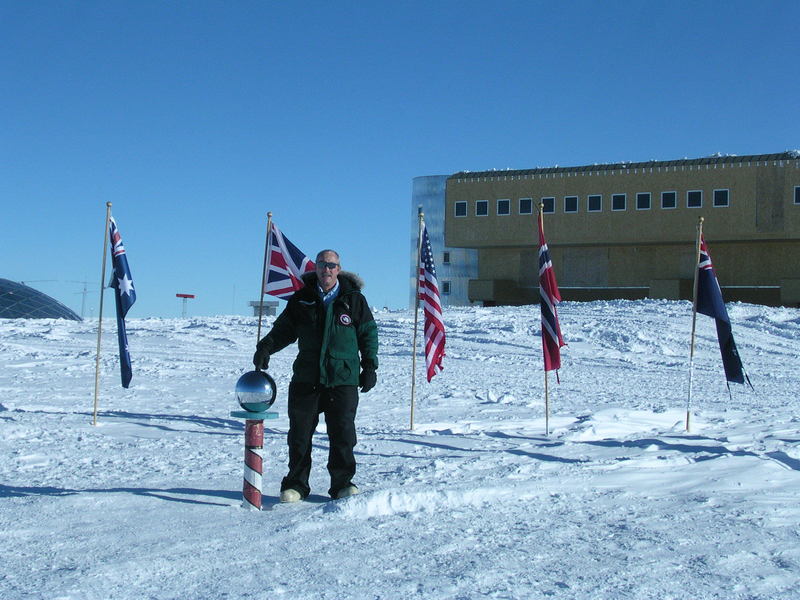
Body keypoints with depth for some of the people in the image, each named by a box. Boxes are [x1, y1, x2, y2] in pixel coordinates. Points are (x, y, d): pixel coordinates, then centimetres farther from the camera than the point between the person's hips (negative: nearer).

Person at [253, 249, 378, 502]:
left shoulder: (354, 299, 4)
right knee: (299, 433, 4)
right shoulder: (302, 299, 8)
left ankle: (343, 483, 13)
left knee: (342, 433, -1)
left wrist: (369, 367, 5)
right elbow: (284, 328, 14)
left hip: (343, 379, -2)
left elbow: (369, 334, 10)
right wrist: (266, 347, -3)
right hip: (306, 378, 2)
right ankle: (295, 484, 16)